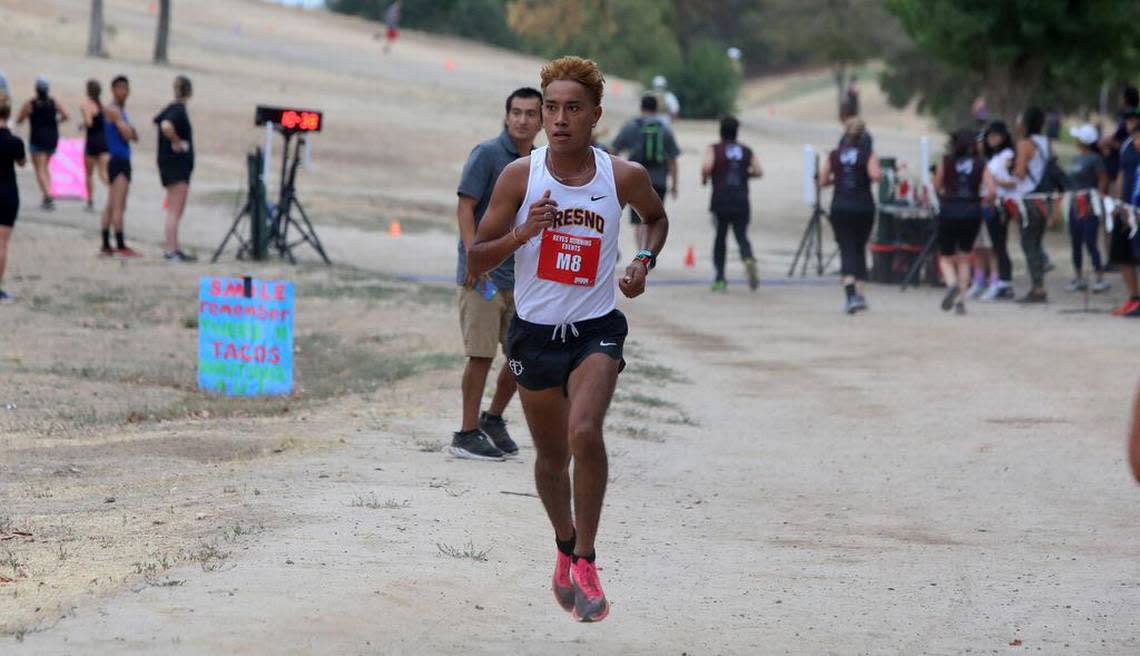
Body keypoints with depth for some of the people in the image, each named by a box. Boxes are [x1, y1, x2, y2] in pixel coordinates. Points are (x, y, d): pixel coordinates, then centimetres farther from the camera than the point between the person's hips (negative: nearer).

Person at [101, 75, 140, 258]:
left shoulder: (121, 111, 19)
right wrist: (130, 129, 3)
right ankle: (121, 246, -16)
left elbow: (133, 136, 18)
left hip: (123, 160, 10)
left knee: (111, 205, 11)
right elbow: (127, 134, -17)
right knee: (118, 206, -13)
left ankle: (106, 246, 14)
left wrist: (131, 132, -3)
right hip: (118, 160, -10)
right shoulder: (112, 110, -11)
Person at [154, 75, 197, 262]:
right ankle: (171, 251, -10)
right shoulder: (178, 110, -16)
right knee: (174, 210, -9)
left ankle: (173, 249, 17)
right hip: (176, 164, -10)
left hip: (181, 165, 10)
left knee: (176, 211, 14)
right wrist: (176, 142, -20)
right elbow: (166, 126, -35)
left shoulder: (172, 109, 11)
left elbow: (158, 121, 29)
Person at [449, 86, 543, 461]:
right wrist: (473, 257, -23)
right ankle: (467, 435, 2)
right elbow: (466, 208, -12)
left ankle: (493, 420, 28)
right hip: (484, 275, -7)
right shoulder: (488, 155, -7)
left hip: (522, 277, 7)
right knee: (481, 355, -7)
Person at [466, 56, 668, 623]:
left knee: (585, 433, -26)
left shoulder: (624, 176, -6)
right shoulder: (520, 176, -8)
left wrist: (644, 260, -2)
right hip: (534, 331, 2)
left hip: (595, 330, -2)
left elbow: (657, 218, 18)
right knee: (551, 456, 14)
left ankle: (584, 562, -12)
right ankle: (566, 547, 43)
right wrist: (521, 234, -22)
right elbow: (475, 263, -5)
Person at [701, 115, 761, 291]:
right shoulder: (746, 151, 10)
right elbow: (759, 171, 3)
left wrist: (704, 178, 4)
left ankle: (720, 278, 7)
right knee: (741, 236, 8)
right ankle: (749, 259, -25)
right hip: (741, 202, 2)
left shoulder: (714, 149, 0)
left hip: (720, 202, -2)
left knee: (720, 238, 10)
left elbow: (706, 167, -16)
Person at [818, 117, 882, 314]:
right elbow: (875, 175, -19)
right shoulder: (868, 155, -3)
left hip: (840, 208, 0)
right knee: (860, 249, 17)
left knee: (847, 250, -3)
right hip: (863, 207, 0)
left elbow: (823, 181, 4)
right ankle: (861, 294, 18)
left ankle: (851, 293, -23)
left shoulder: (834, 156, 4)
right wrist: (881, 173, 3)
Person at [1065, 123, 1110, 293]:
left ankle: (1100, 279, -2)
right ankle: (1079, 278, 20)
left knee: (1090, 243, -8)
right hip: (1075, 204, 9)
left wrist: (1098, 199, -18)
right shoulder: (1077, 158, 13)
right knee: (1076, 243, 12)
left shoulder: (1095, 159, -12)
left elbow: (1103, 180, -14)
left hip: (1089, 205, -9)